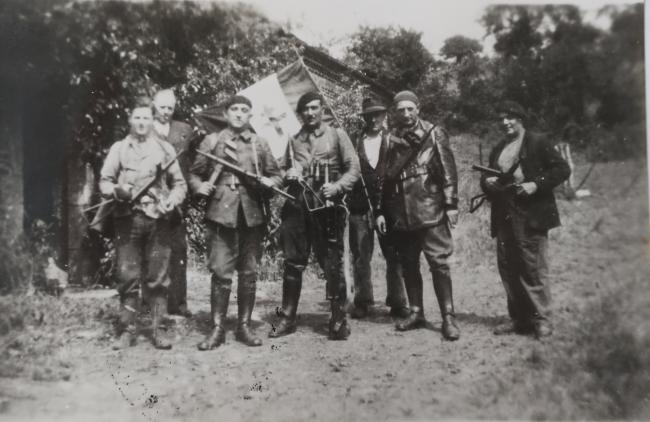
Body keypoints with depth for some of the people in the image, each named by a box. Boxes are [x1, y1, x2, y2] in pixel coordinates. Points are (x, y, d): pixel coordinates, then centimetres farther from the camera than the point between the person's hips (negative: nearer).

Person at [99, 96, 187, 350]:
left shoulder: (165, 149, 10)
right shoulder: (119, 148, 9)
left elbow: (179, 183, 11)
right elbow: (104, 182, 7)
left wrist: (173, 200, -9)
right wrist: (117, 190, -14)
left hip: (159, 220, 0)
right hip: (128, 219, 0)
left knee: (158, 278, 3)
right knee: (128, 277, 2)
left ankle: (157, 329, 12)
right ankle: (127, 330, 12)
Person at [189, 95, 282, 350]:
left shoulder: (260, 144, 14)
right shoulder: (211, 141, 10)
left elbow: (277, 174, 17)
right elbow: (194, 174, 12)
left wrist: (269, 182, -4)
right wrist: (199, 186, -8)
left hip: (253, 216, 2)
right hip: (221, 214, -2)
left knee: (249, 273, 6)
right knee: (221, 273, -4)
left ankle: (244, 326, 18)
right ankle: (217, 329, 6)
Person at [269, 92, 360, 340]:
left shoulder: (336, 135, 6)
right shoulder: (293, 140, 16)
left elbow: (354, 168, 1)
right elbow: (284, 172, 23)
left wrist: (336, 186, -14)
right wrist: (288, 176, -1)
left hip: (327, 208, -3)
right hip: (297, 207, 3)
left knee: (332, 265, -2)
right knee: (293, 264, 7)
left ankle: (339, 320, 8)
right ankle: (287, 318, 17)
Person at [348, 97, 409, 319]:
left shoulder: (394, 142, 8)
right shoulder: (355, 142, 9)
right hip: (360, 205, 1)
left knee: (393, 255, 2)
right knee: (360, 256, 4)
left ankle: (397, 302, 13)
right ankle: (362, 301, 14)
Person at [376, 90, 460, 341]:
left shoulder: (434, 134, 2)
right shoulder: (392, 140, 13)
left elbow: (448, 170, -3)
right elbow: (386, 177, 14)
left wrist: (451, 204, -9)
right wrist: (381, 211, 10)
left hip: (430, 210, -4)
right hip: (400, 214, 4)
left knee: (439, 263, -5)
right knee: (408, 265, 10)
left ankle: (448, 317, 1)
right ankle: (416, 312, 21)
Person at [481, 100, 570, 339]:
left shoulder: (538, 143, 1)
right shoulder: (497, 150, 19)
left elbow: (562, 169, -4)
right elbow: (487, 179, 26)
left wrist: (537, 184, -16)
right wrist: (487, 182, 2)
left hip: (531, 216, -6)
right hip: (504, 218, 6)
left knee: (533, 268, -6)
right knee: (507, 268, 7)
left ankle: (540, 320, 4)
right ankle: (519, 319, 16)